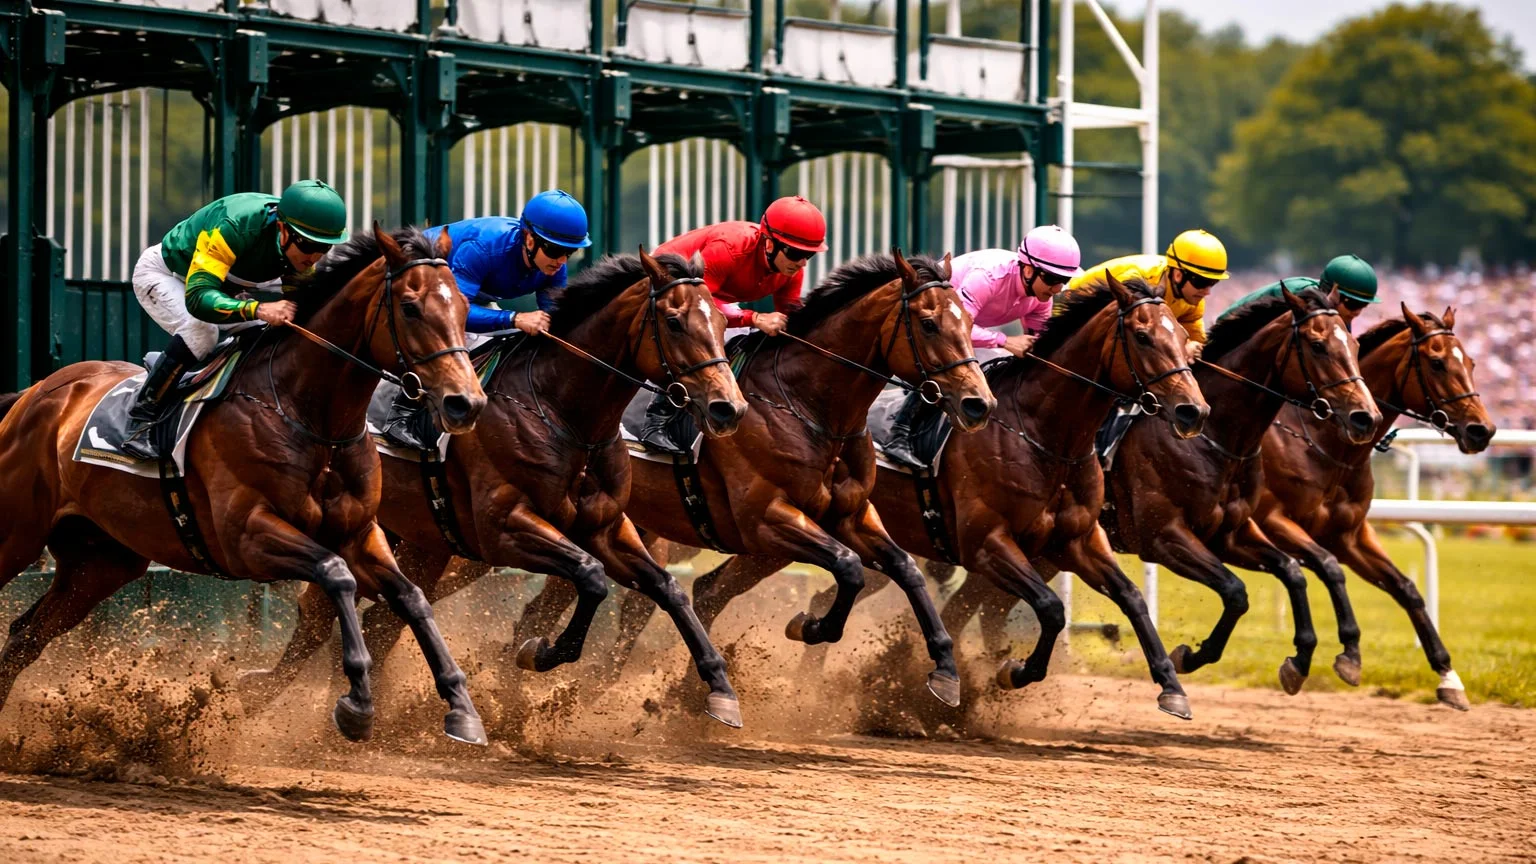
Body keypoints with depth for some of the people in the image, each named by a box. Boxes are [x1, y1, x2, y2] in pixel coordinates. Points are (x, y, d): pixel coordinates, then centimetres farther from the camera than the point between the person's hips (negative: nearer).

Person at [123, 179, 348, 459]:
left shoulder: (300, 249, -21)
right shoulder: (236, 227, -43)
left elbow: (301, 302, -4)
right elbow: (197, 298, -51)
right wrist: (259, 309, -64)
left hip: (216, 283, 7)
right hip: (161, 274, -7)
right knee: (200, 331, -32)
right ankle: (141, 420, -22)